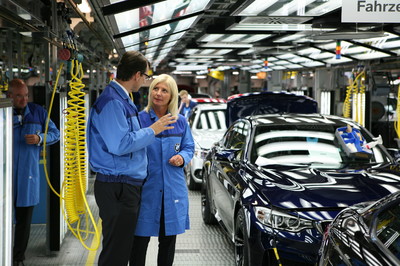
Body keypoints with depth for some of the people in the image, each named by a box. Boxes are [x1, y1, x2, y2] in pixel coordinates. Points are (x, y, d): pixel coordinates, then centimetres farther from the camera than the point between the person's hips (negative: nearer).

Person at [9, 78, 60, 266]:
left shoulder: (37, 112, 5)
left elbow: (55, 134, 8)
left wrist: (40, 138, -10)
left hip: (28, 174, 2)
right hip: (6, 173, -2)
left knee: (24, 219, 9)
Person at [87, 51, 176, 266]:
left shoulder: (122, 100, 15)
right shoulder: (112, 102, -17)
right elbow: (119, 145, -25)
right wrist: (152, 130, -15)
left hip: (127, 186, 10)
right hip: (117, 189, -10)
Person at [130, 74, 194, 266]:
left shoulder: (180, 122, 8)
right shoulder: (139, 119, -3)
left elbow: (189, 147, 14)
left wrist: (182, 157, -5)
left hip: (173, 189, 3)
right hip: (146, 188, -3)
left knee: (169, 239, 13)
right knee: (140, 238, 1)